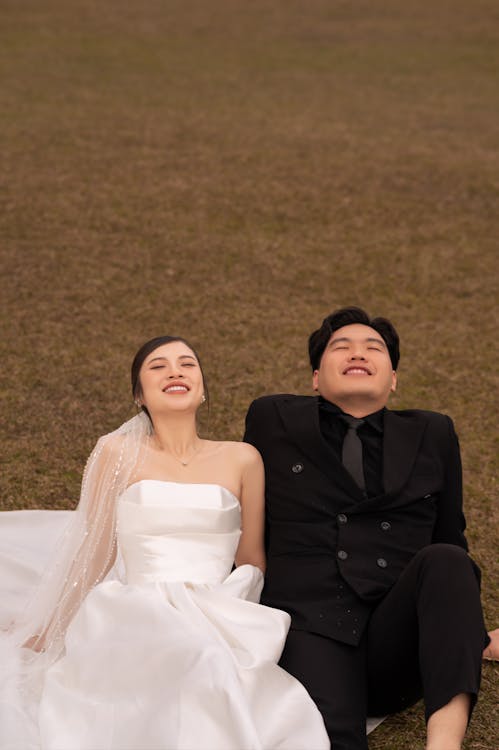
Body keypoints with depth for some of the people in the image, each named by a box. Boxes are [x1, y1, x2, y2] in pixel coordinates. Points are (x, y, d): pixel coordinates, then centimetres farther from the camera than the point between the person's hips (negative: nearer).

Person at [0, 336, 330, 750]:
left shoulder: (241, 459, 12)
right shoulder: (119, 453, 9)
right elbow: (96, 557, 15)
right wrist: (55, 634, 20)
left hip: (221, 621, 2)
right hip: (138, 618, -1)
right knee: (204, 659, -37)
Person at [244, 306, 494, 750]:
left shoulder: (433, 436, 20)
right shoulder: (272, 420, 17)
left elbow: (450, 542, 24)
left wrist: (469, 631, 10)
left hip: (401, 640, 3)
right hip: (312, 630, -3)